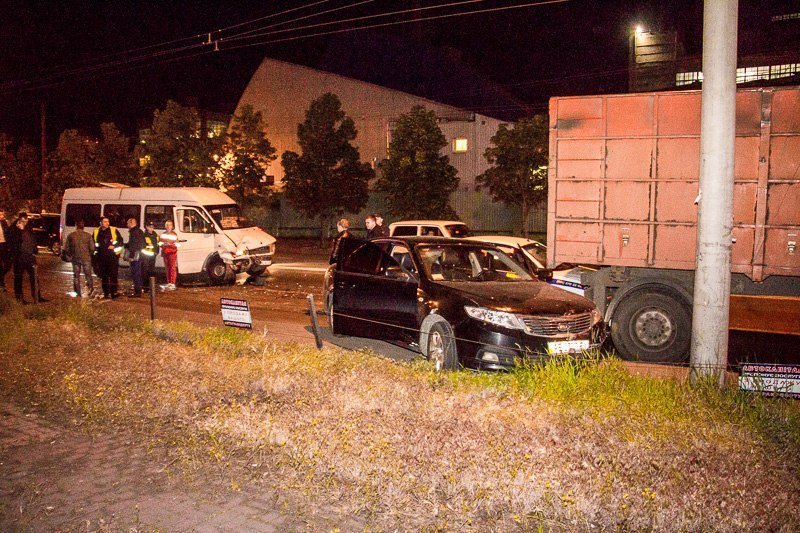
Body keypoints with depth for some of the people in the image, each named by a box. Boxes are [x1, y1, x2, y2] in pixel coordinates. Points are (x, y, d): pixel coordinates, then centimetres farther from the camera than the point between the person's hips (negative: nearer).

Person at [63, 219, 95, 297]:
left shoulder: (71, 235, -2)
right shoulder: (88, 235, -5)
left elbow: (66, 248, 1)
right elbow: (92, 248, -6)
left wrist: (69, 256, 17)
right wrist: (90, 255, 13)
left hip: (75, 258, 1)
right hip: (86, 258, -1)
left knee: (76, 276, 11)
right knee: (88, 275, 9)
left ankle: (78, 292, 14)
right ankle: (90, 289, 1)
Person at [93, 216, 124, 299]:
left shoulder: (114, 230, 4)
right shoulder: (96, 232, 12)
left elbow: (121, 241, 4)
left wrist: (114, 246, -11)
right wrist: (95, 250, 6)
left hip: (112, 256, -3)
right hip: (101, 257, 3)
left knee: (113, 275, -6)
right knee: (104, 276, 5)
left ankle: (114, 292, -1)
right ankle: (106, 293, 12)